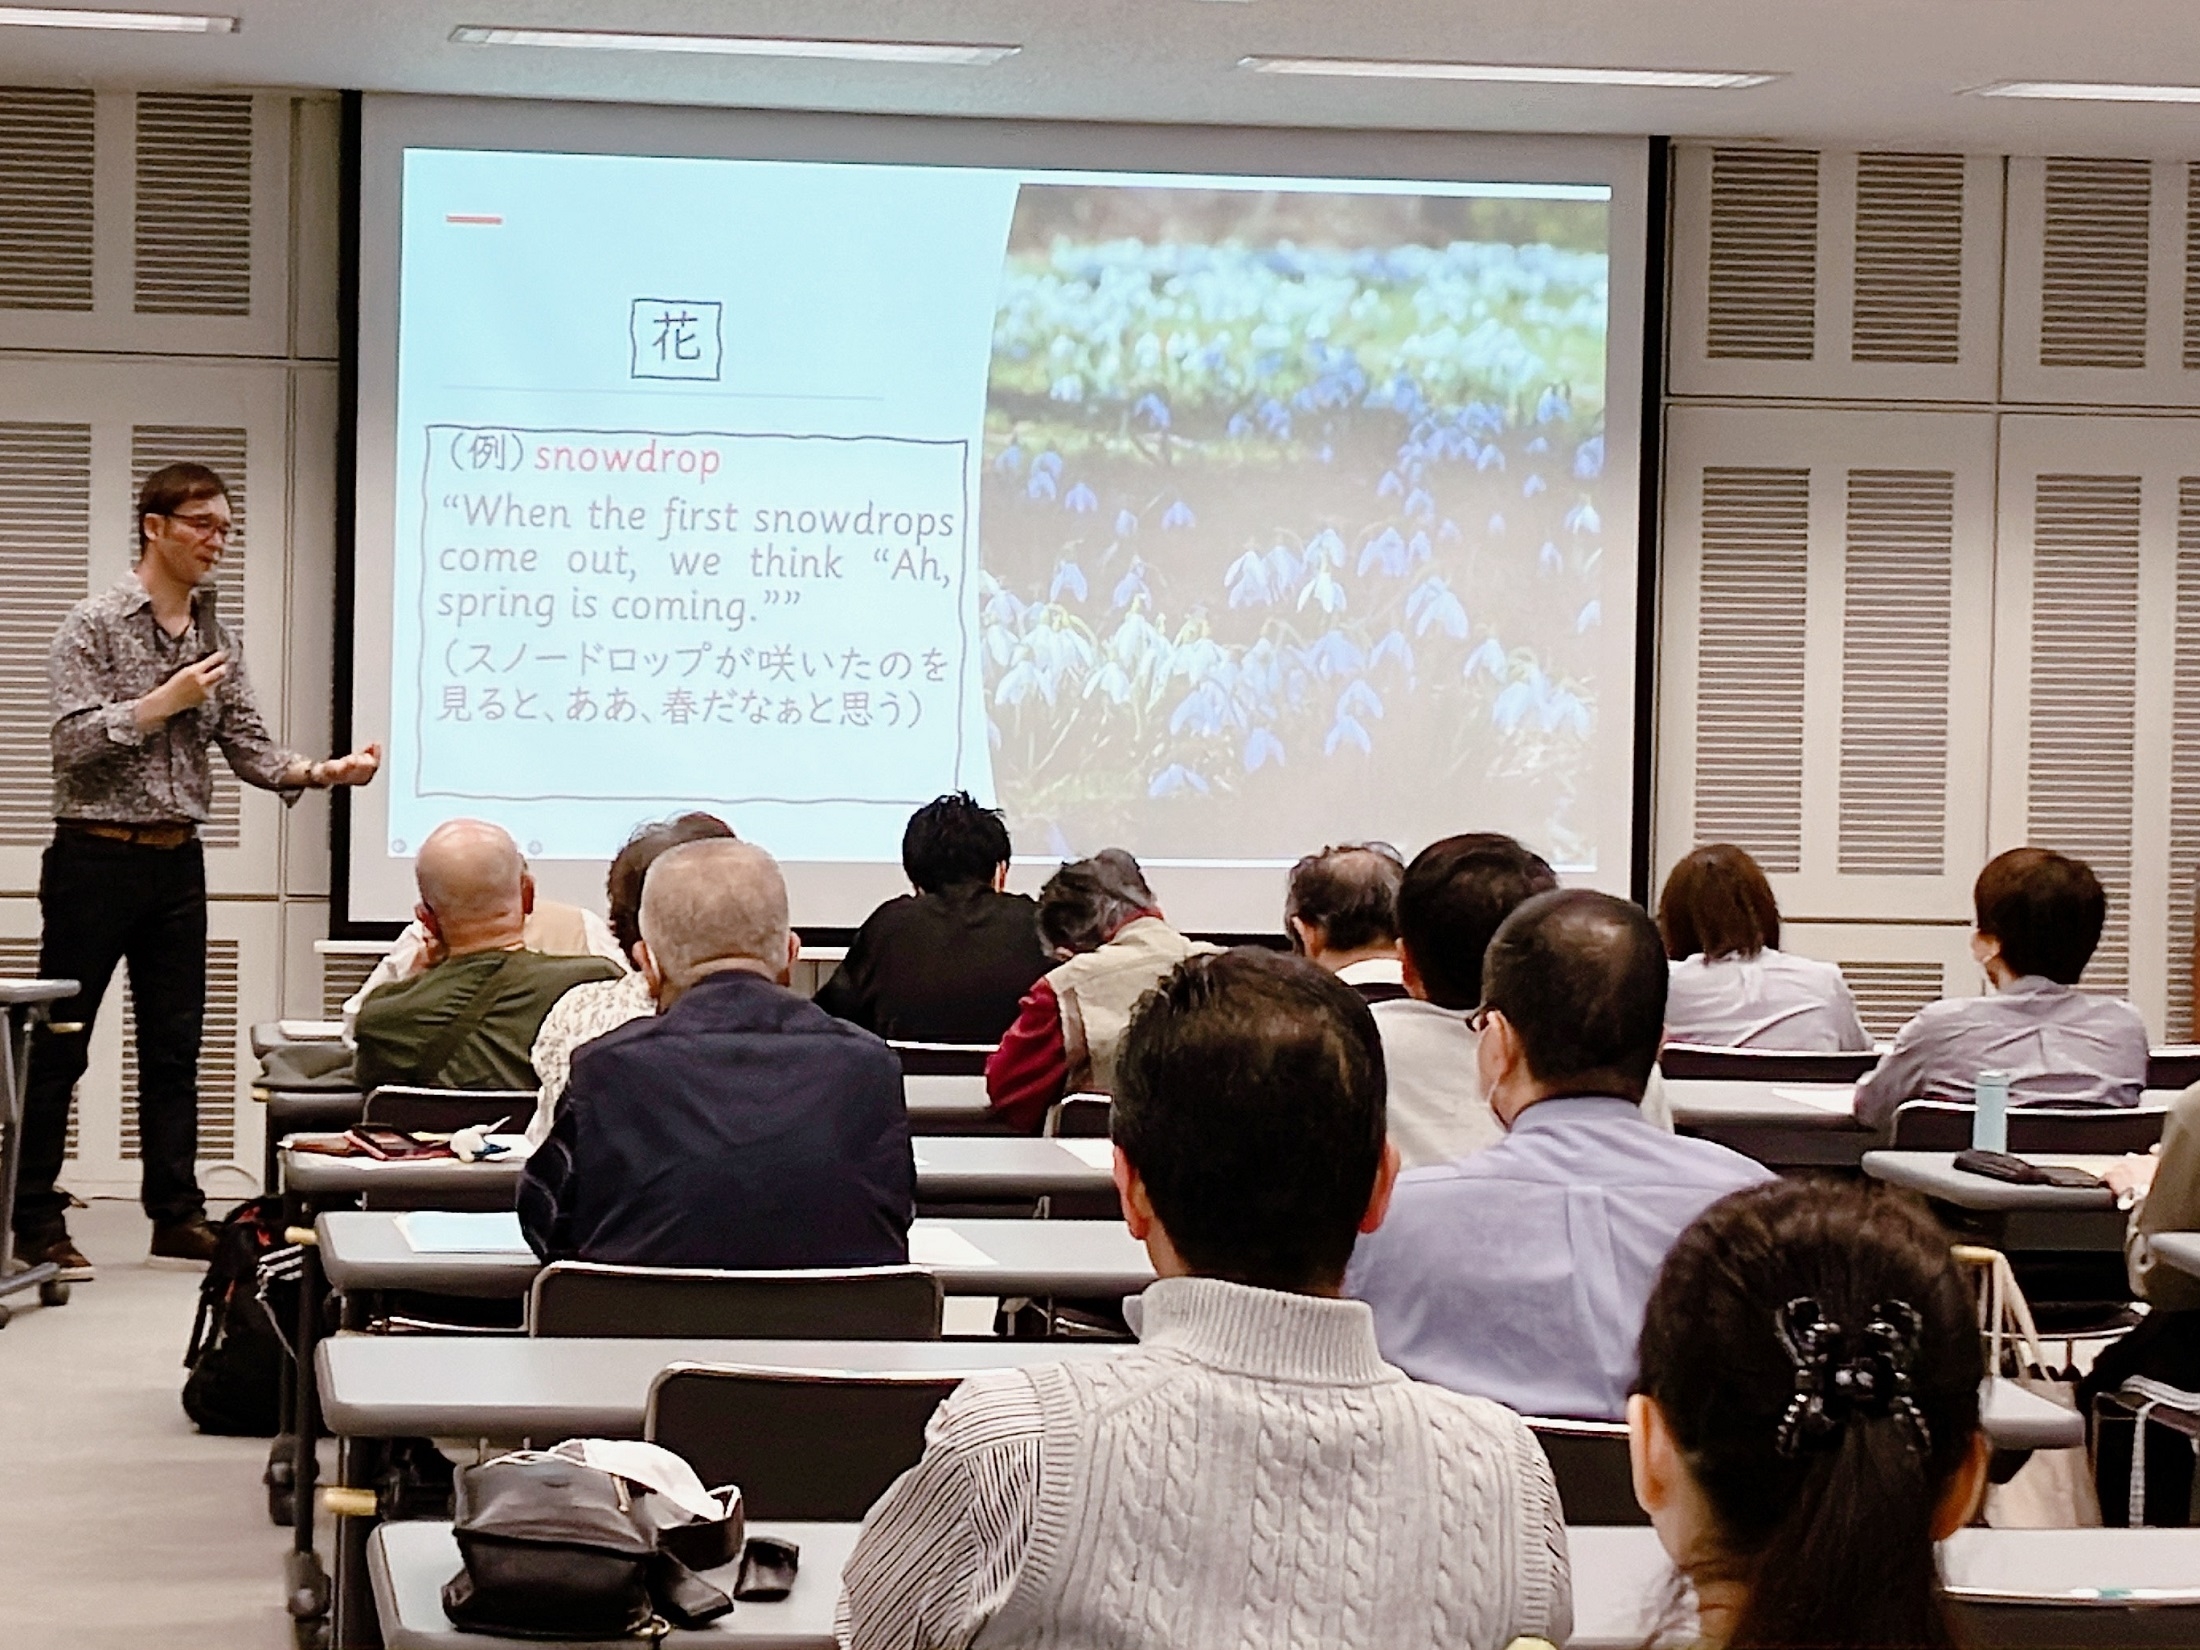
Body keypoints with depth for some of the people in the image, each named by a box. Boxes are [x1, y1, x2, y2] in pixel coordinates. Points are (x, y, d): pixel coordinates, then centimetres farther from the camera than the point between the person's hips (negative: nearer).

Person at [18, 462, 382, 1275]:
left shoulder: (216, 636, 11)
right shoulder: (95, 624, -7)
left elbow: (247, 745, 5)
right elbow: (74, 741, -15)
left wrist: (321, 772, -11)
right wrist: (164, 704, -18)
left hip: (177, 862, 6)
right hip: (97, 854, -6)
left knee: (175, 1046, 9)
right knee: (59, 1046, -1)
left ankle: (176, 1213, 15)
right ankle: (35, 1222, 4)